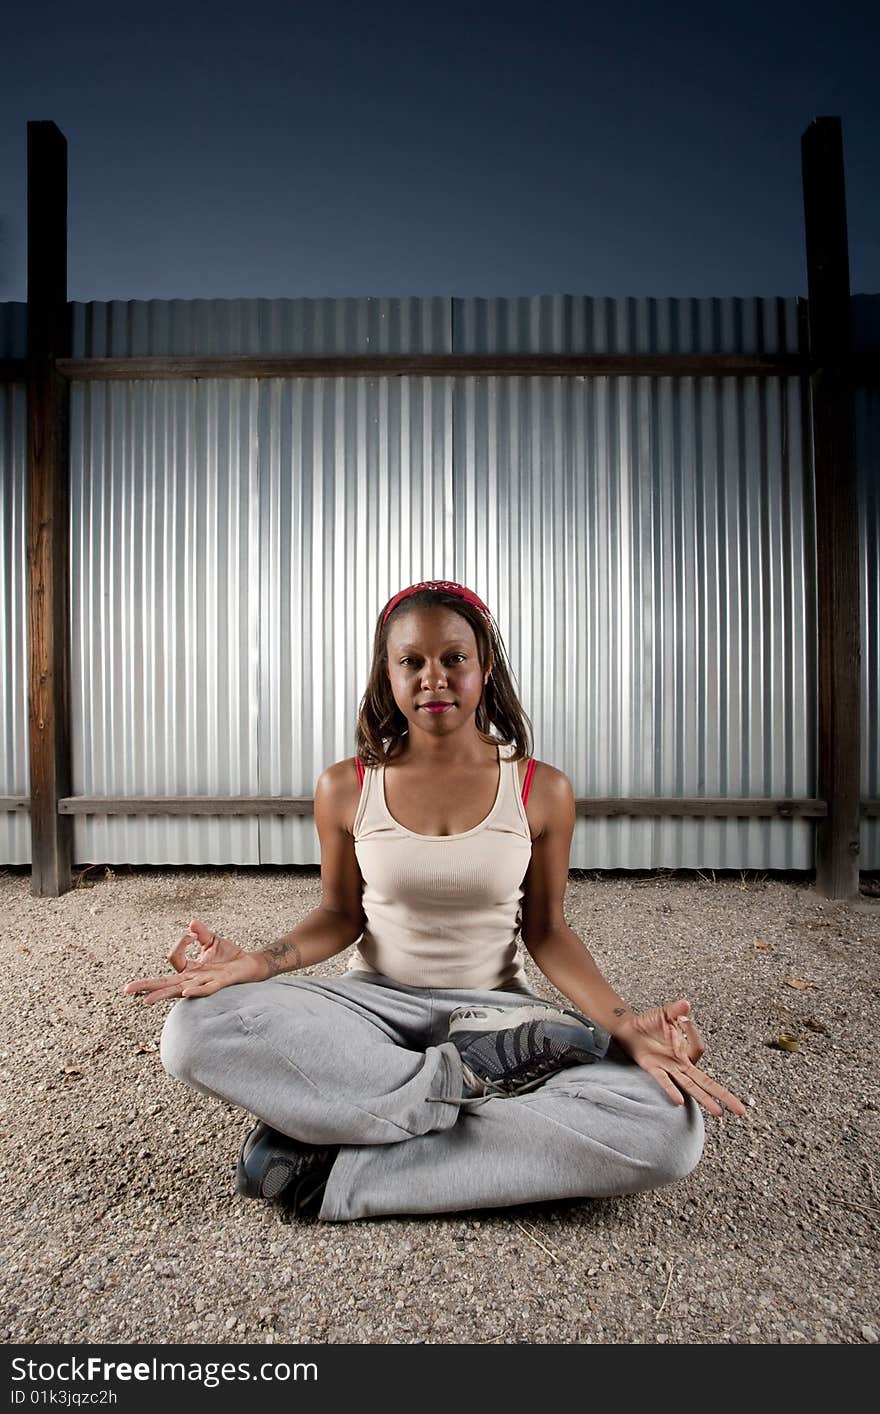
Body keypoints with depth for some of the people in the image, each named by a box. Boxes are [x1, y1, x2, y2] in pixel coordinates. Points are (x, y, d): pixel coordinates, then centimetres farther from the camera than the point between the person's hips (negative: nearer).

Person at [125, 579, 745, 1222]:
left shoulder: (541, 789, -5)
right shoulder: (347, 788, -3)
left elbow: (546, 931, 0)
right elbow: (341, 915, 4)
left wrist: (625, 1023, -17)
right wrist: (253, 963, -15)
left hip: (493, 1006, 1)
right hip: (374, 1002, 0)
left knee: (670, 1129, -27)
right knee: (194, 1030, -27)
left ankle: (337, 1170, -21)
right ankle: (464, 1080, -18)